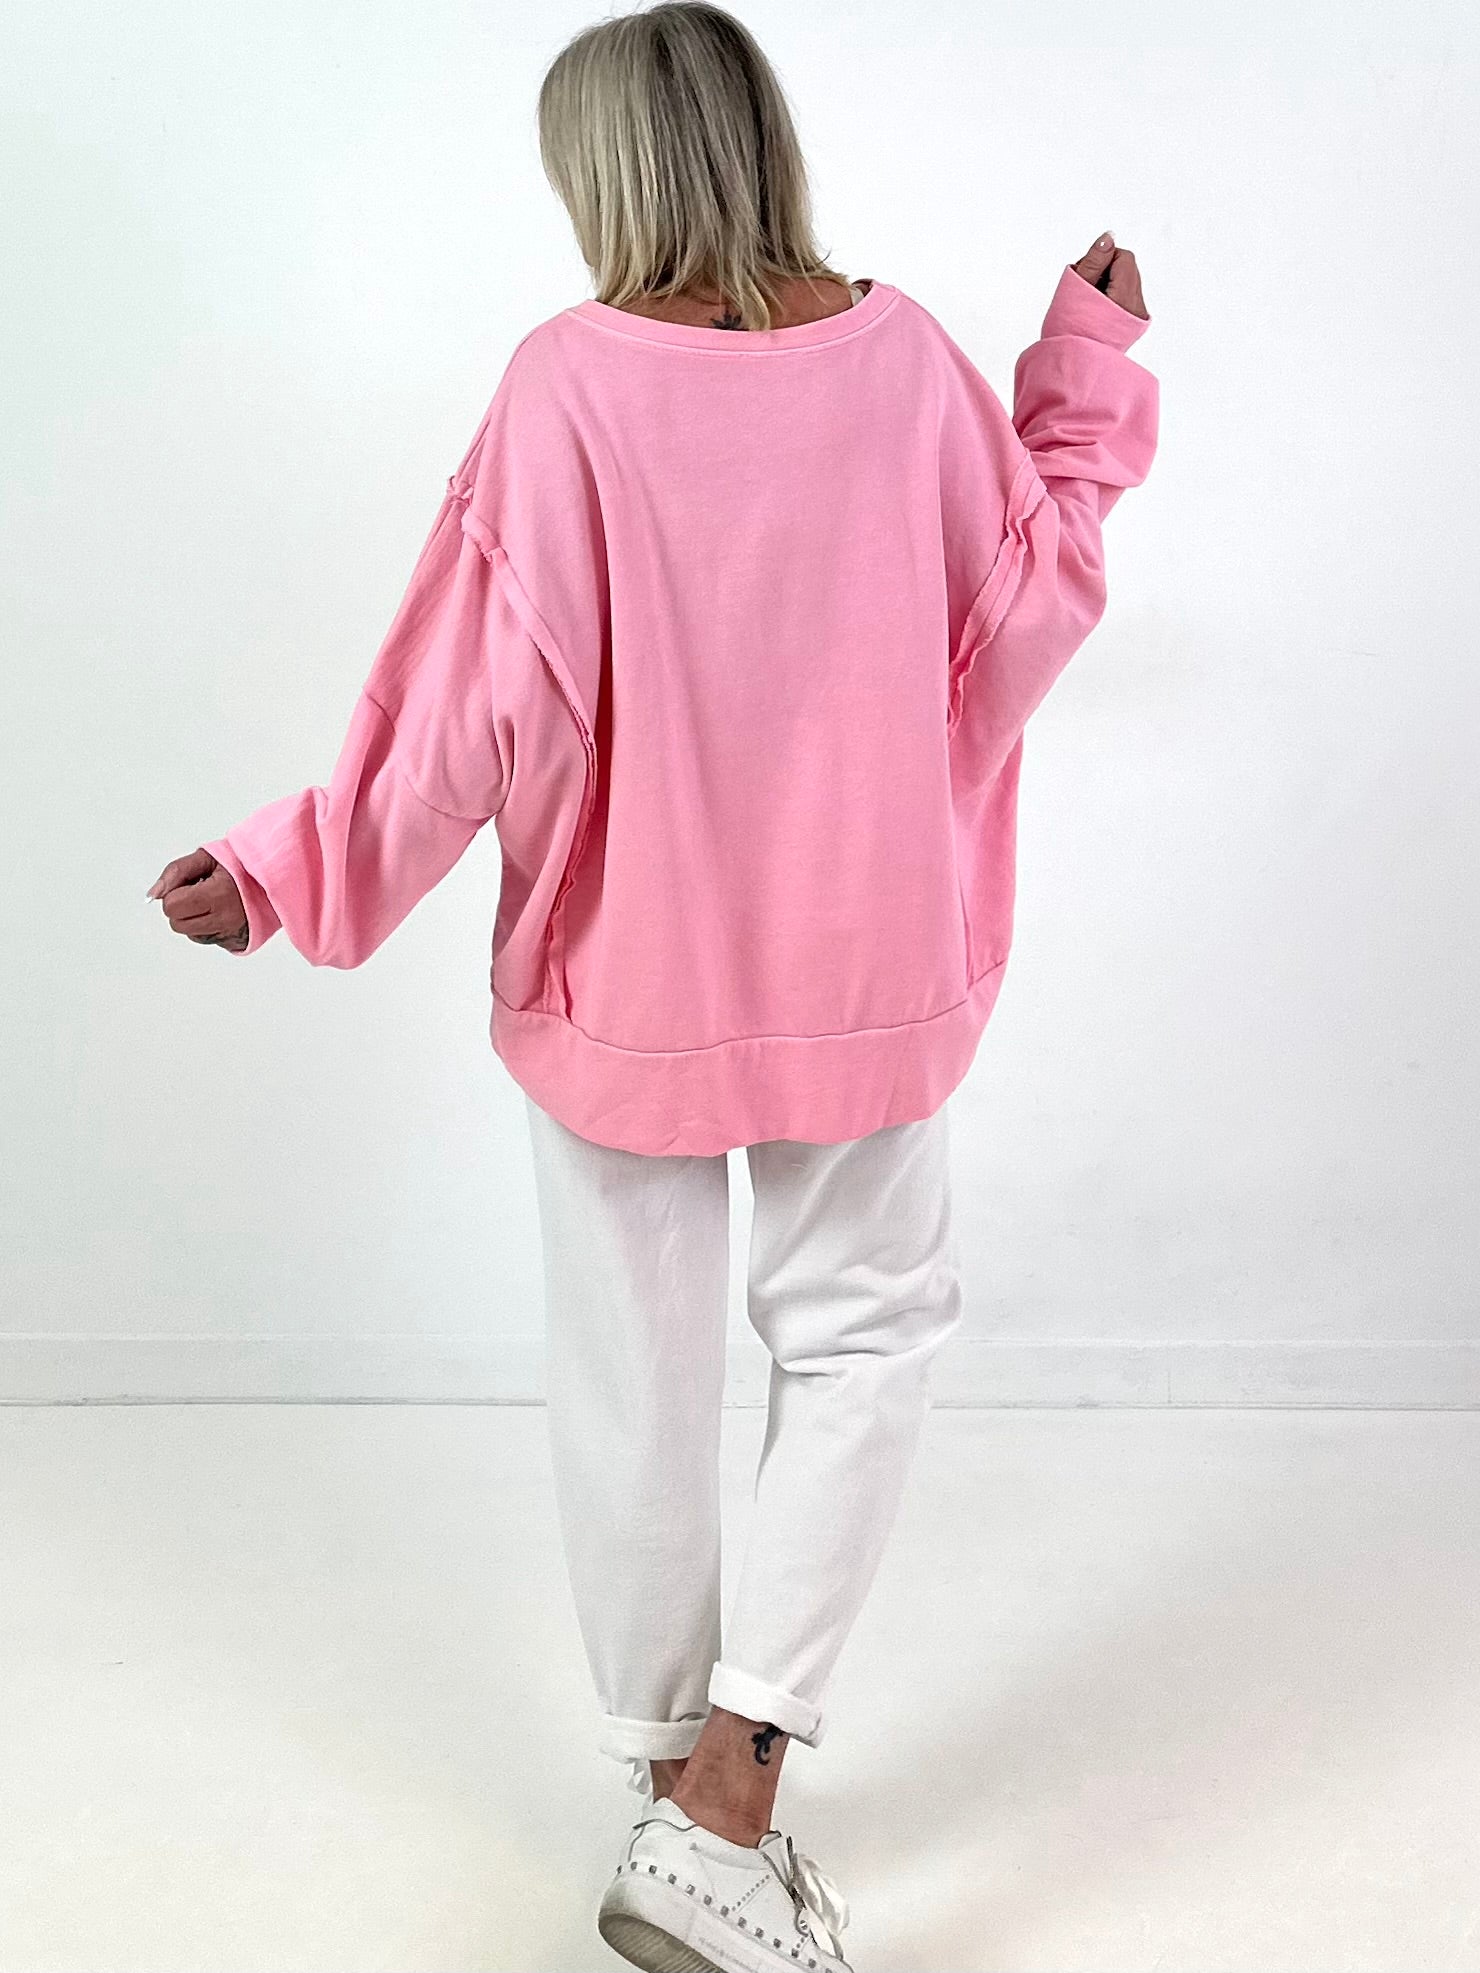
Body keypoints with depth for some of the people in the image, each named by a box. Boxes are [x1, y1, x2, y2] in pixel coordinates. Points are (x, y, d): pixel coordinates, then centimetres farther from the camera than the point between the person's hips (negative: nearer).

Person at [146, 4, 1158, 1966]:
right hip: (865, 959, 2)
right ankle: (728, 1798, 9)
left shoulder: (570, 380, -12)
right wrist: (1086, 375, 17)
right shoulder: (903, 354, -5)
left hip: (627, 969, -1)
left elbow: (497, 698, -15)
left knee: (639, 1369, 14)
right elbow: (1034, 598, 5)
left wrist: (289, 864, -6)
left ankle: (680, 1782, 31)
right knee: (866, 1325, 17)